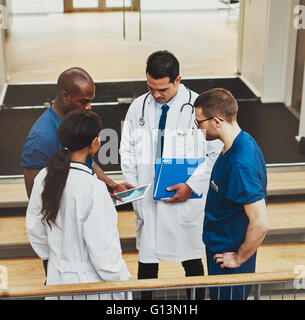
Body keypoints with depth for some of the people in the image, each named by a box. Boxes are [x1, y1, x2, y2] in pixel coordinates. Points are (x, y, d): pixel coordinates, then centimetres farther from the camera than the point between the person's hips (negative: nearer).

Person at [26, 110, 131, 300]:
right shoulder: (93, 188, -24)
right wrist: (123, 281, -7)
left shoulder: (44, 177, -4)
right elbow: (103, 249, -20)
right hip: (90, 282, -7)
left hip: (57, 277, 7)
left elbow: (35, 231, 8)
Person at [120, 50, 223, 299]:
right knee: (147, 262, 11)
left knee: (192, 262, 12)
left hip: (186, 199, -2)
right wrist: (134, 188, 0)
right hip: (147, 200, 3)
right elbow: (127, 151, 10)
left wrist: (192, 186, -15)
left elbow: (217, 153, -7)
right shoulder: (138, 108, 2)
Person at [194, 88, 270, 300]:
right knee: (218, 295, 24)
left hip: (228, 258, -9)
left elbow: (260, 224, -32)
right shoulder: (242, 142, 0)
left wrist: (239, 258, -19)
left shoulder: (241, 165, -31)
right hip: (219, 247, 9)